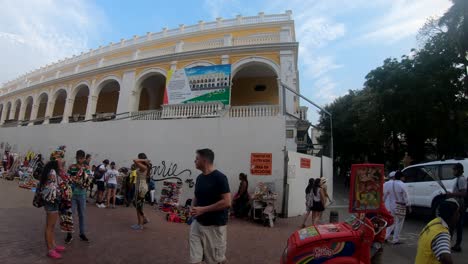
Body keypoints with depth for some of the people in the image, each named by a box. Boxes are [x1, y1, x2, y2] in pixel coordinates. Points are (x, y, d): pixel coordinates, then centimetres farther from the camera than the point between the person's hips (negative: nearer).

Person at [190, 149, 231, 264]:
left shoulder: (219, 177, -18)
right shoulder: (199, 177, 6)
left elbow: (227, 202, -22)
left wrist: (203, 209, -21)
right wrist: (192, 208, -3)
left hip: (214, 225, -6)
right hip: (197, 223, 7)